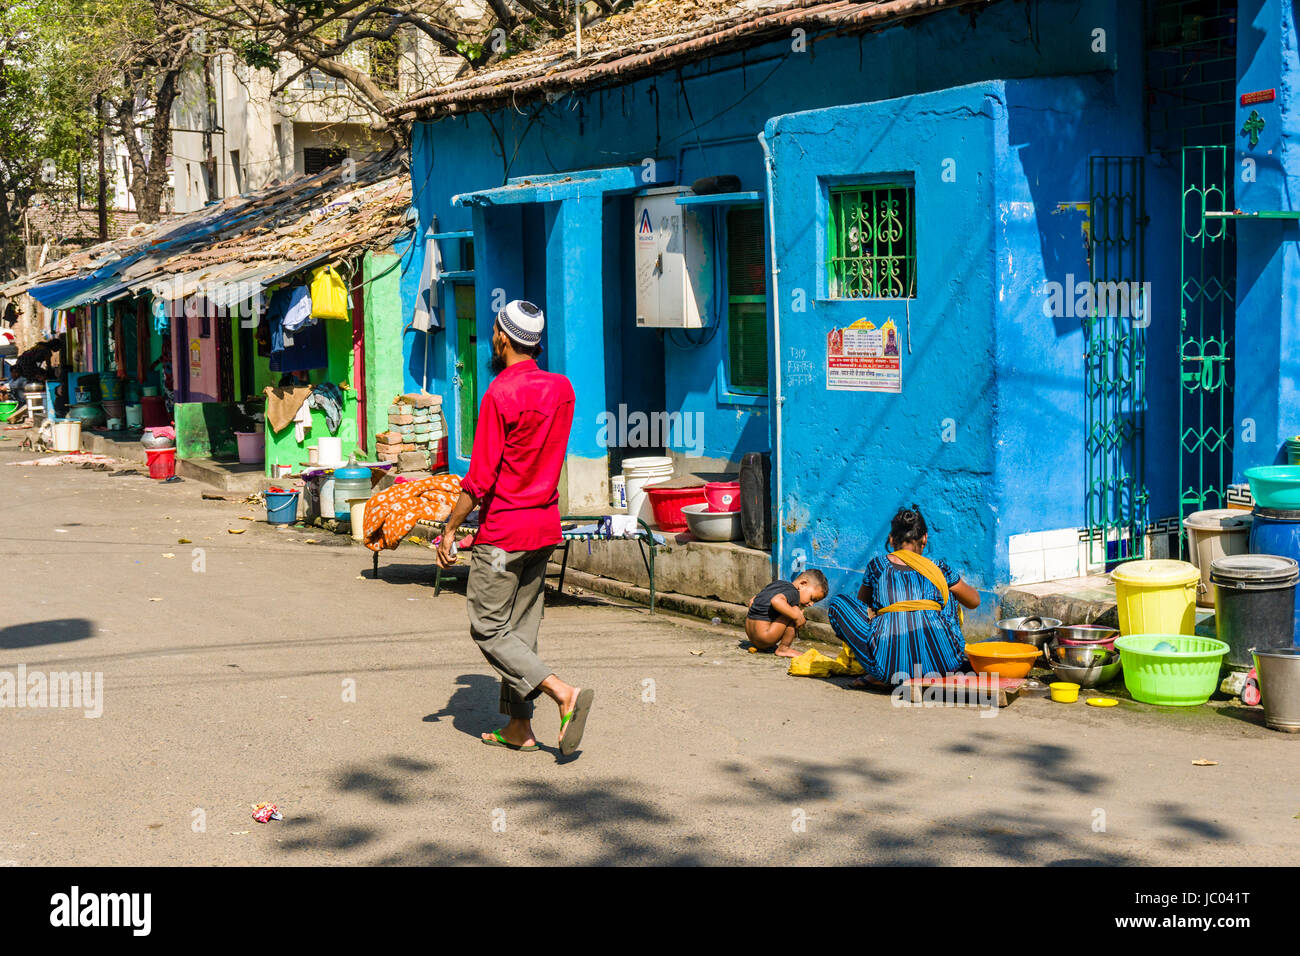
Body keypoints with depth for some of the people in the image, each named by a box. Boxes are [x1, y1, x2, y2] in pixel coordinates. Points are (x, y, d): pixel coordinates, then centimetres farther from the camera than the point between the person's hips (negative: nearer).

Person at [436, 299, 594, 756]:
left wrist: (450, 529, -10)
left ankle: (563, 693, -14)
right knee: (521, 628, 15)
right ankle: (518, 725, 18)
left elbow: (481, 477, -17)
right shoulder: (561, 389, 5)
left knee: (489, 630, 0)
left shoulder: (499, 395, -17)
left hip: (502, 531, -8)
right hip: (546, 525, 8)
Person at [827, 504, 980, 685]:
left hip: (888, 666, -2)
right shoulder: (938, 568, 15)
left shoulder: (878, 565, 14)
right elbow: (974, 601, 33)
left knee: (838, 602, 18)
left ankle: (879, 675, 8)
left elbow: (862, 603, 34)